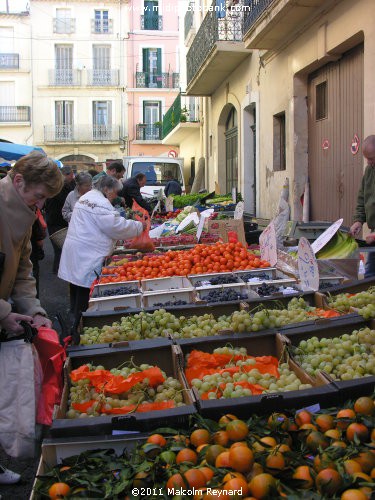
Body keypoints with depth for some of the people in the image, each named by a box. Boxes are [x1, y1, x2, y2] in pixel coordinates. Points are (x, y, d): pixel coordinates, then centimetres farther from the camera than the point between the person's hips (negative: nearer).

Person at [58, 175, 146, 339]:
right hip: (87, 257, -10)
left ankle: (77, 329, 27)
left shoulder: (85, 197, 18)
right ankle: (79, 330, 3)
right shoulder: (101, 204, -16)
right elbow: (117, 226, -18)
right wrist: (139, 227, -4)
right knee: (85, 296, -3)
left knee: (78, 294, 17)